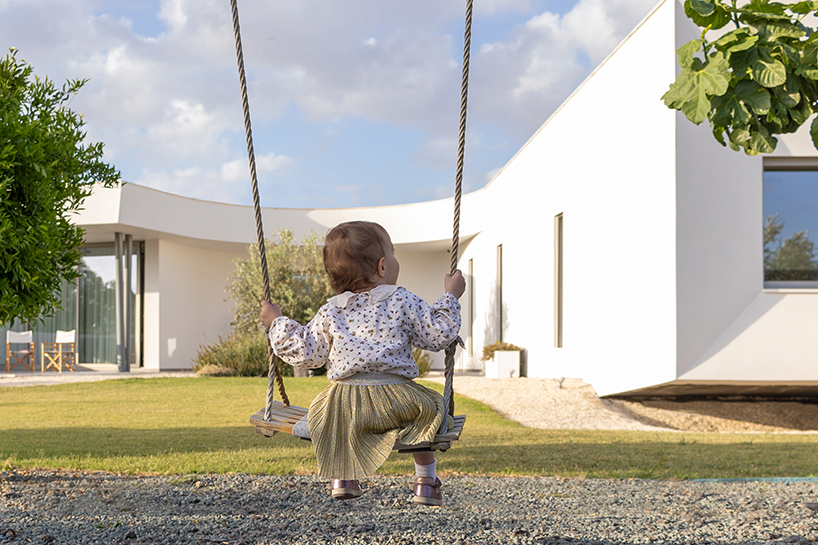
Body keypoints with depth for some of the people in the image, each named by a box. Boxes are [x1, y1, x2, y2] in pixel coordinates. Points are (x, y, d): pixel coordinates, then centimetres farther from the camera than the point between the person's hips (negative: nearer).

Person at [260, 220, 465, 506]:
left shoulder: (330, 312, 6)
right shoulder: (403, 302, -1)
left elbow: (307, 352, 10)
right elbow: (439, 333, 3)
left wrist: (278, 324, 24)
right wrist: (451, 296, 16)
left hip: (343, 403, 3)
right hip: (394, 401, -2)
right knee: (429, 407, 26)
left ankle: (342, 476, 28)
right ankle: (425, 481, 23)